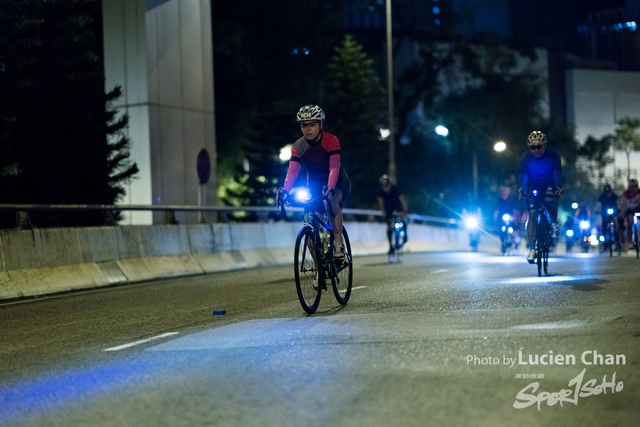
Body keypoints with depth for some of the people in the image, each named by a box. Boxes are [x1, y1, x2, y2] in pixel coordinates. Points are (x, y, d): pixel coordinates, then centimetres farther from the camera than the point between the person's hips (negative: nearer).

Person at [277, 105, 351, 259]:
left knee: (333, 201, -36)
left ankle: (339, 244, -31)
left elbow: (334, 167, -35)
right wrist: (285, 191, -42)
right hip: (315, 185, 3)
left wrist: (330, 188, -51)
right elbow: (292, 171, -25)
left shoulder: (331, 141, -25)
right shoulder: (298, 146, -16)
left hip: (337, 182, -3)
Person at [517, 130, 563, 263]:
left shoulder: (553, 156, -13)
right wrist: (521, 188, -37)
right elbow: (523, 175, -17)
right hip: (533, 188, 2)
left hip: (549, 187, -2)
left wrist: (558, 188, -39)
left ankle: (554, 223, -5)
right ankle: (532, 248, -10)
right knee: (532, 214, -12)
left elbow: (557, 174, -21)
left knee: (549, 200, -35)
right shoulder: (526, 159, -9)